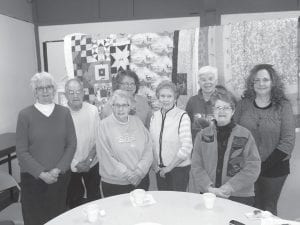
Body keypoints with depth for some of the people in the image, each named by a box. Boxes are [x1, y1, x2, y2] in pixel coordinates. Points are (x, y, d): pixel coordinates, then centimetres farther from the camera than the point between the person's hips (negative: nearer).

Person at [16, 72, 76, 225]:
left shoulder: (64, 112, 1)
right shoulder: (25, 115, -5)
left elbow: (71, 144, 0)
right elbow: (21, 151, -5)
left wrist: (58, 169, -9)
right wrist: (41, 173, -11)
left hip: (60, 177, 2)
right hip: (33, 178, -1)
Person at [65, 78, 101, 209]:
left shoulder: (92, 110, -8)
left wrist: (89, 160, -11)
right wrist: (75, 163, -10)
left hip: (92, 164, 1)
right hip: (70, 167, -1)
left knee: (94, 197, 16)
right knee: (73, 200, 14)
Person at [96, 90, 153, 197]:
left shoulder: (137, 121, 3)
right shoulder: (104, 125, -7)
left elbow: (148, 149, 1)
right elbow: (106, 157, -11)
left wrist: (139, 171, -10)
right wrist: (129, 175, -13)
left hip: (141, 180, 3)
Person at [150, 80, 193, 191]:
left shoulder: (183, 116, -13)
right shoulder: (155, 116, 3)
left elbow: (186, 148, -17)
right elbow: (151, 142, 8)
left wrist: (169, 167, -11)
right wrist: (155, 165, -1)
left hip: (179, 168, -4)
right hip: (160, 170, 5)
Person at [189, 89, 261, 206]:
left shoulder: (245, 135, 1)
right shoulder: (203, 135, 5)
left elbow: (253, 167, -5)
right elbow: (196, 166, 0)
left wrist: (230, 187, -14)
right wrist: (210, 188, -13)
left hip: (239, 197, -1)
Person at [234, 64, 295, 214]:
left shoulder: (283, 105, -4)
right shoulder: (244, 104, 0)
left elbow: (288, 141, -7)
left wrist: (265, 165, -14)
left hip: (274, 168, -1)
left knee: (268, 209, 12)